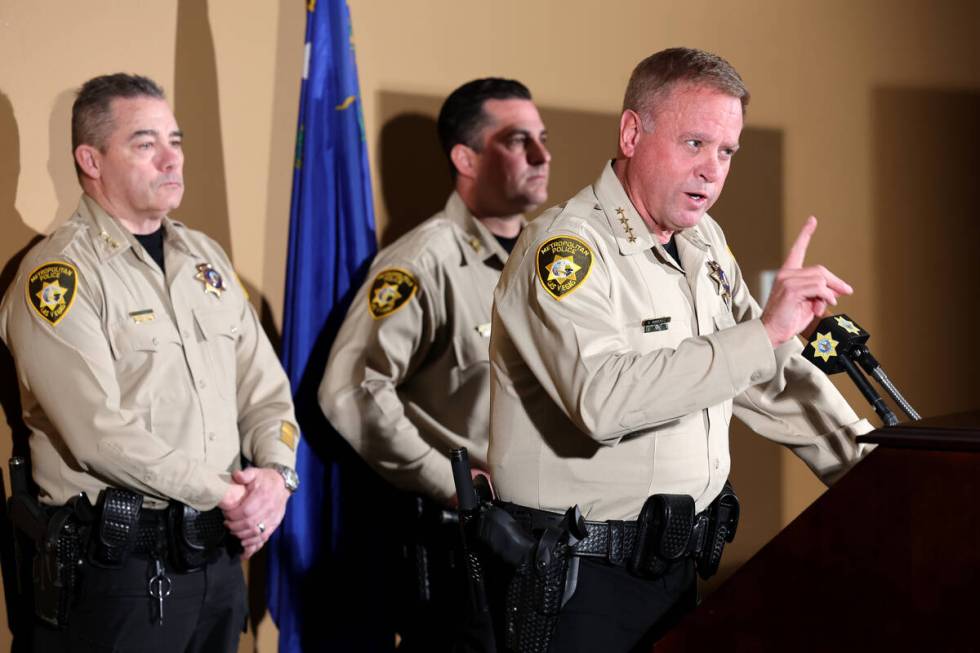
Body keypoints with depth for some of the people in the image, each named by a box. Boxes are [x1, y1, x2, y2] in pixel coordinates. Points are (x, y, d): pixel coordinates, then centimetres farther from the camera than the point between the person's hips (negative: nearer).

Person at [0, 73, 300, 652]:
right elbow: (102, 432, -20)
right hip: (115, 565, -7)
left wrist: (275, 473, -8)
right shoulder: (58, 274, -11)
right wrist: (224, 493, -15)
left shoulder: (206, 256, 13)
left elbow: (263, 387, 12)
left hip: (220, 554, 7)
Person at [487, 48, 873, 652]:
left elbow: (776, 375, 17)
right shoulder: (565, 246, -17)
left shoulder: (704, 243, 11)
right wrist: (763, 333, -32)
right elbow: (603, 398, -33)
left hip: (677, 570, 8)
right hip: (581, 580, -8)